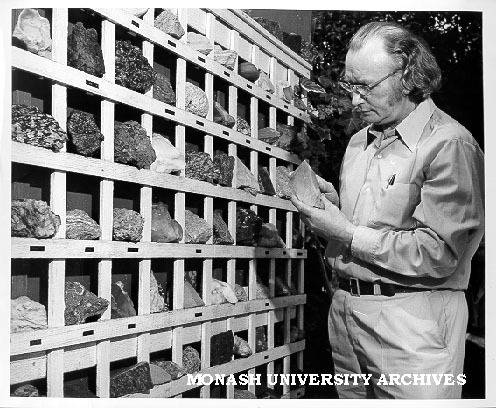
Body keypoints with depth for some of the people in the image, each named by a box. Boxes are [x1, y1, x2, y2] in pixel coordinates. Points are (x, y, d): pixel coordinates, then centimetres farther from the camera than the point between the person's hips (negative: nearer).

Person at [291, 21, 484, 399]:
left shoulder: (448, 144, -13)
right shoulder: (358, 142, 13)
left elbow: (440, 254, -21)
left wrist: (347, 233, -18)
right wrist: (332, 201, 1)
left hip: (411, 320, -7)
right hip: (345, 308, 7)